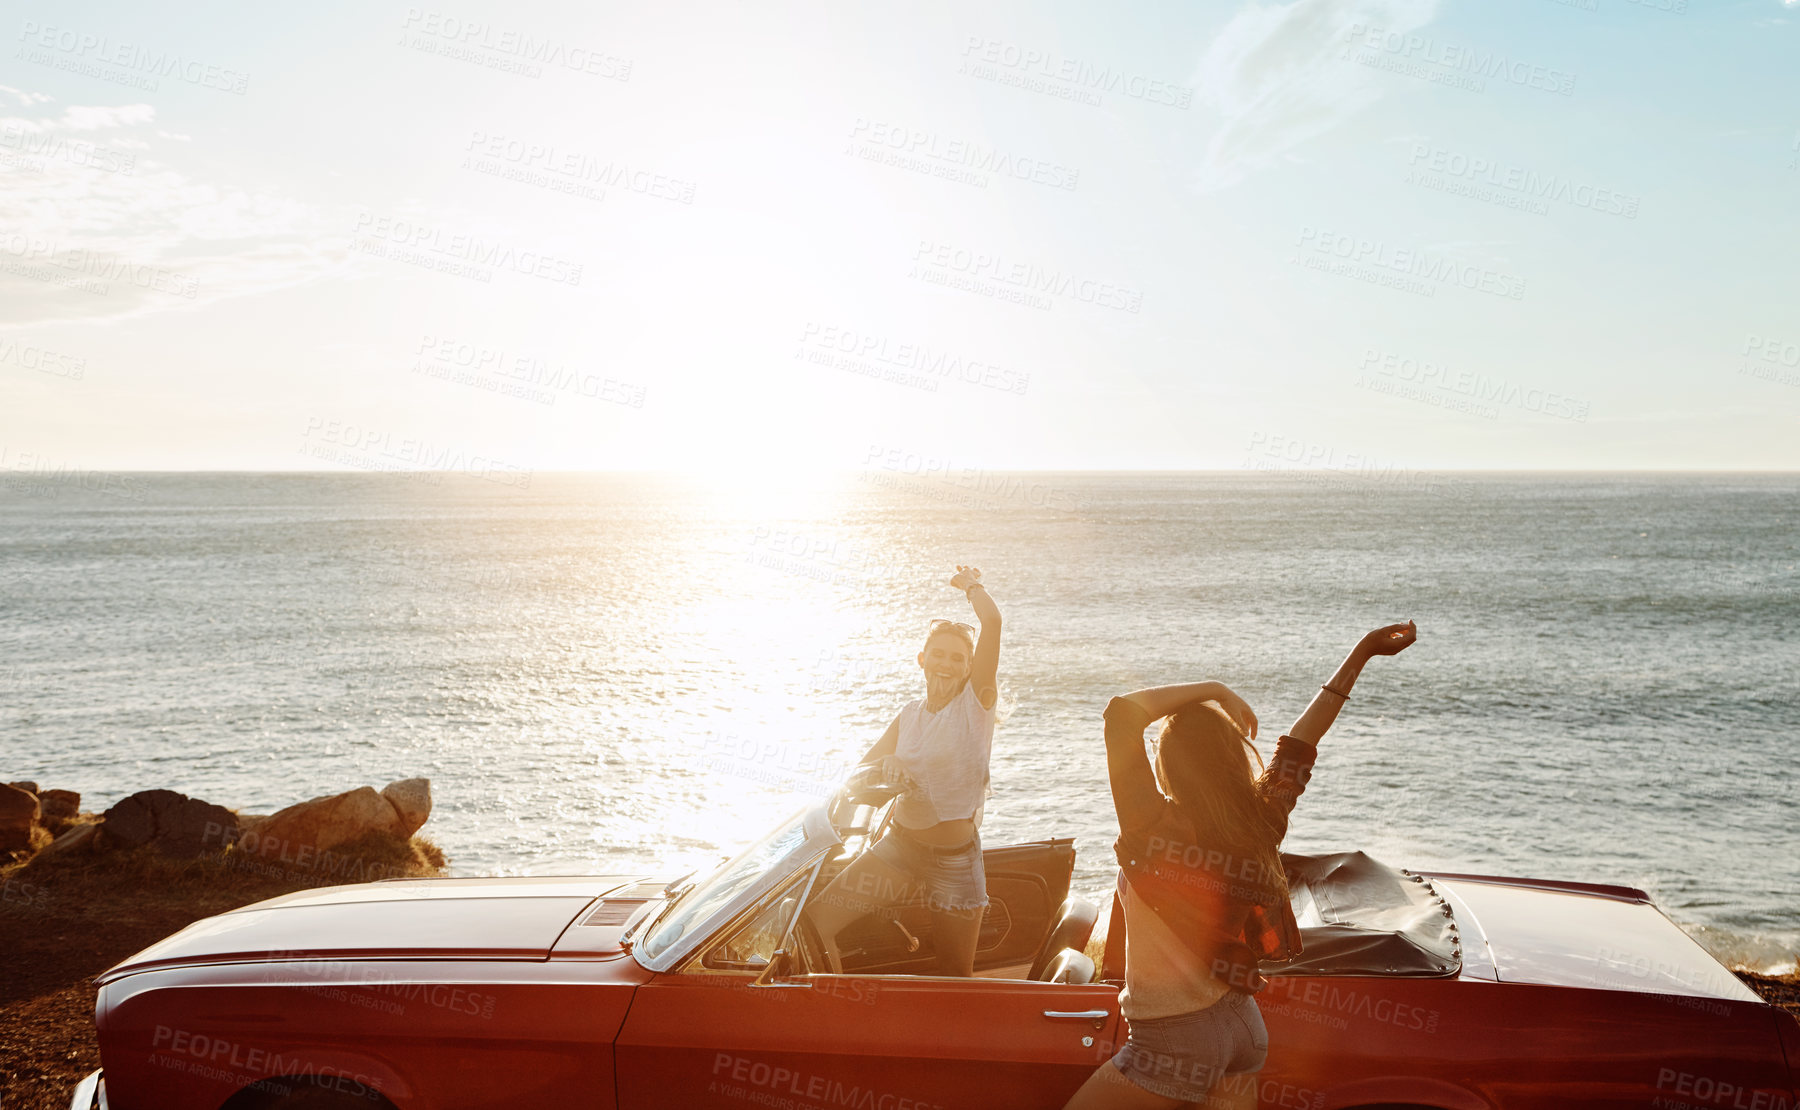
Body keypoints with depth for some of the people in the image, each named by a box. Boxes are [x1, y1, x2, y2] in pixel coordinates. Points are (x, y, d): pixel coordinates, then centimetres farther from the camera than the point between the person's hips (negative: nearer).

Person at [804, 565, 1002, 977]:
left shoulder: (975, 702, -7)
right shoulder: (910, 715, 9)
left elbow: (992, 620, -19)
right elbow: (857, 774, 8)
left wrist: (971, 584, 1)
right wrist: (884, 767, -15)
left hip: (955, 860, -4)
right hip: (898, 847, 4)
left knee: (955, 974, 6)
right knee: (814, 921, -8)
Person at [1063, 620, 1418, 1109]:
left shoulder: (1156, 831, -22)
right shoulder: (1262, 822, -5)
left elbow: (1122, 711, -28)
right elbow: (1302, 739, 9)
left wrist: (1211, 690, -17)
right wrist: (1362, 653, 18)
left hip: (1176, 1043, -6)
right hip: (1245, 1027, 7)